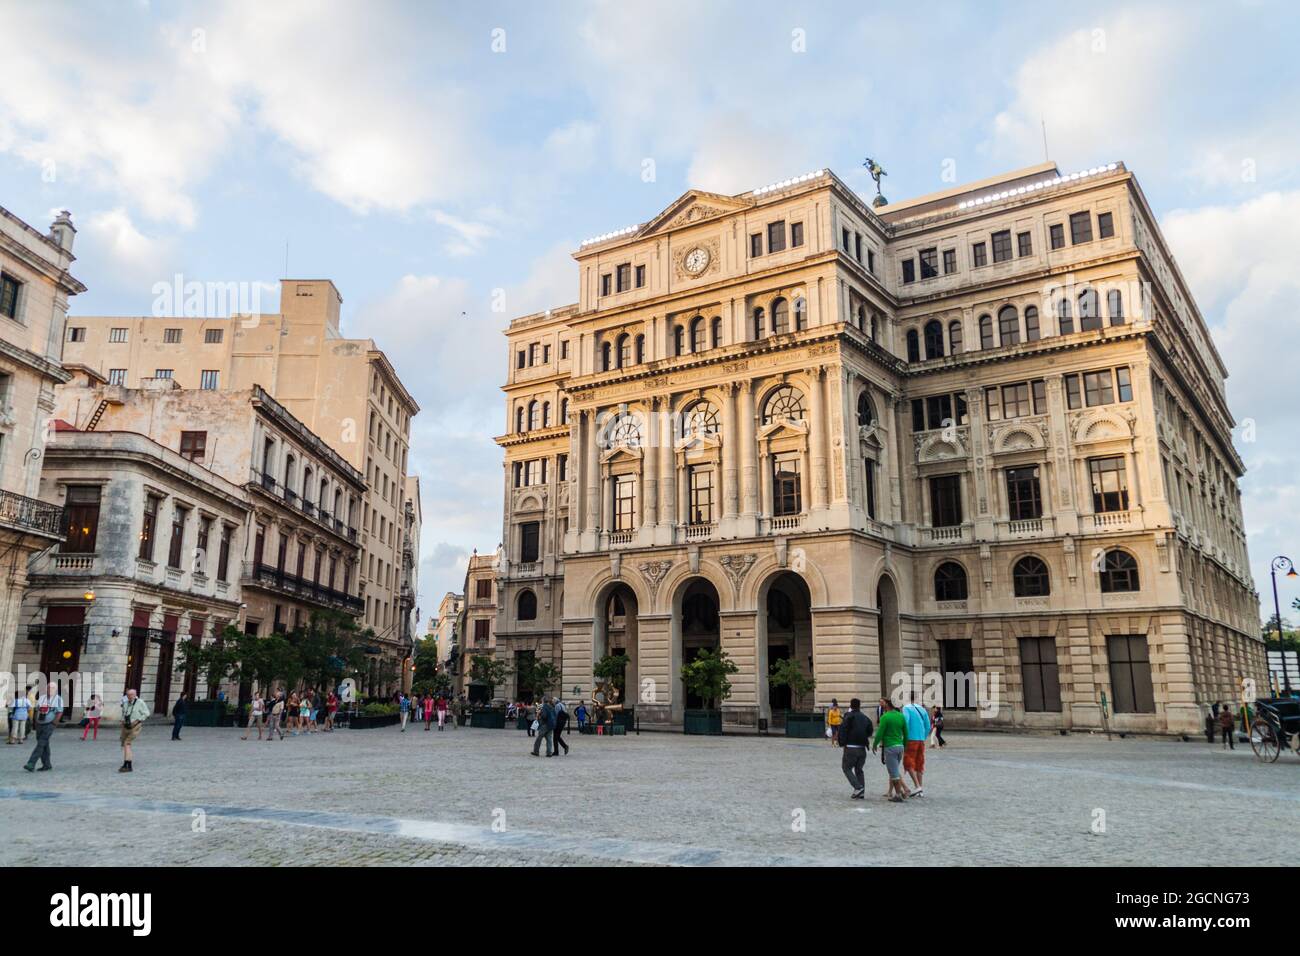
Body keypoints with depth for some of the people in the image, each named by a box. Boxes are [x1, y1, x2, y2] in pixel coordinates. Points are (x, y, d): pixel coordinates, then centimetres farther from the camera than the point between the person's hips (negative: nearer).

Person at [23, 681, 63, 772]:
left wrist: (53, 724, -13)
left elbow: (59, 713, -8)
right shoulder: (41, 697, 11)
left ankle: (31, 765, -16)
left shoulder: (58, 699, -4)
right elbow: (37, 710, 14)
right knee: (44, 745, 8)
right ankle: (47, 765, 15)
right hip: (39, 724, 5)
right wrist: (36, 723, 3)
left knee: (40, 744, -12)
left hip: (49, 725, -5)